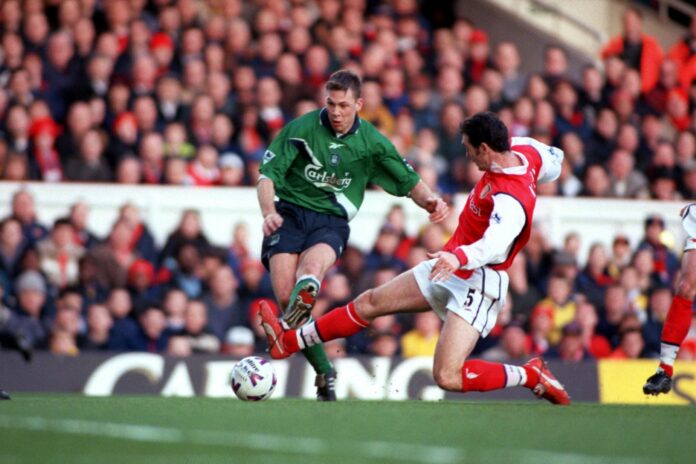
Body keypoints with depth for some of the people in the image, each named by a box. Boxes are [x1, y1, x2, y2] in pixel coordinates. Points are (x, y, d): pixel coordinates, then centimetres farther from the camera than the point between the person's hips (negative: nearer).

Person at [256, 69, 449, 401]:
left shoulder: (372, 142, 4)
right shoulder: (301, 129, -2)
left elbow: (410, 183, 11)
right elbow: (267, 174, -3)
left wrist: (431, 201, -12)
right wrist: (268, 213, -21)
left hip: (331, 220, 1)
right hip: (290, 211, -1)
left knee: (311, 269, -35)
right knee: (286, 295, -19)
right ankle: (324, 372, -6)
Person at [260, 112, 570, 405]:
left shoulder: (510, 200, -31)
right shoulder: (522, 151, -5)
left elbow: (496, 242, -47)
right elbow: (552, 159, 14)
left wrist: (459, 257, -64)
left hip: (478, 284, -10)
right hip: (450, 271, 10)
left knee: (448, 378, -20)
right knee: (370, 302, 15)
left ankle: (532, 376, 1)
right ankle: (289, 341, 27)